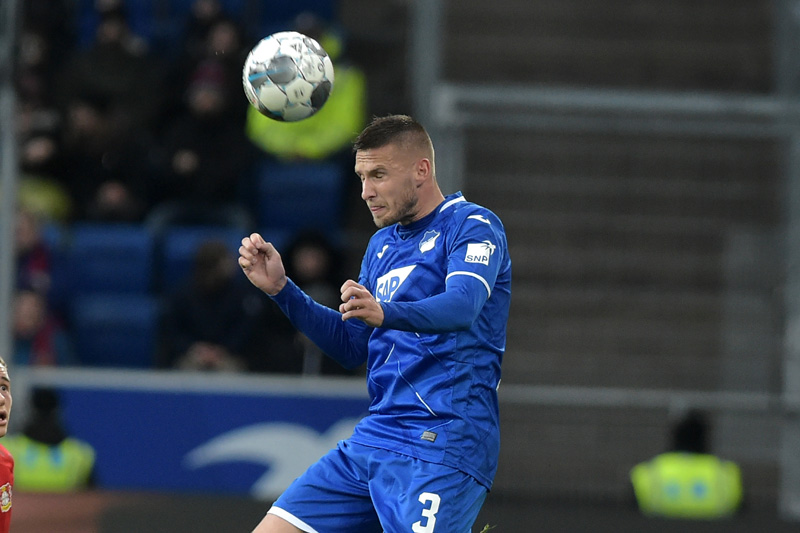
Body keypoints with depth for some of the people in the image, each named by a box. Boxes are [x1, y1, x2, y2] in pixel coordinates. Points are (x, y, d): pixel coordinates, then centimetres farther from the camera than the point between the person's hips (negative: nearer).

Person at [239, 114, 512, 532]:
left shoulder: (473, 226, -6)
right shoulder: (382, 244, 19)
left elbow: (463, 305, -26)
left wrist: (384, 312, -44)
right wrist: (281, 289, 10)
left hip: (443, 445, -8)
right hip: (372, 439, 8)